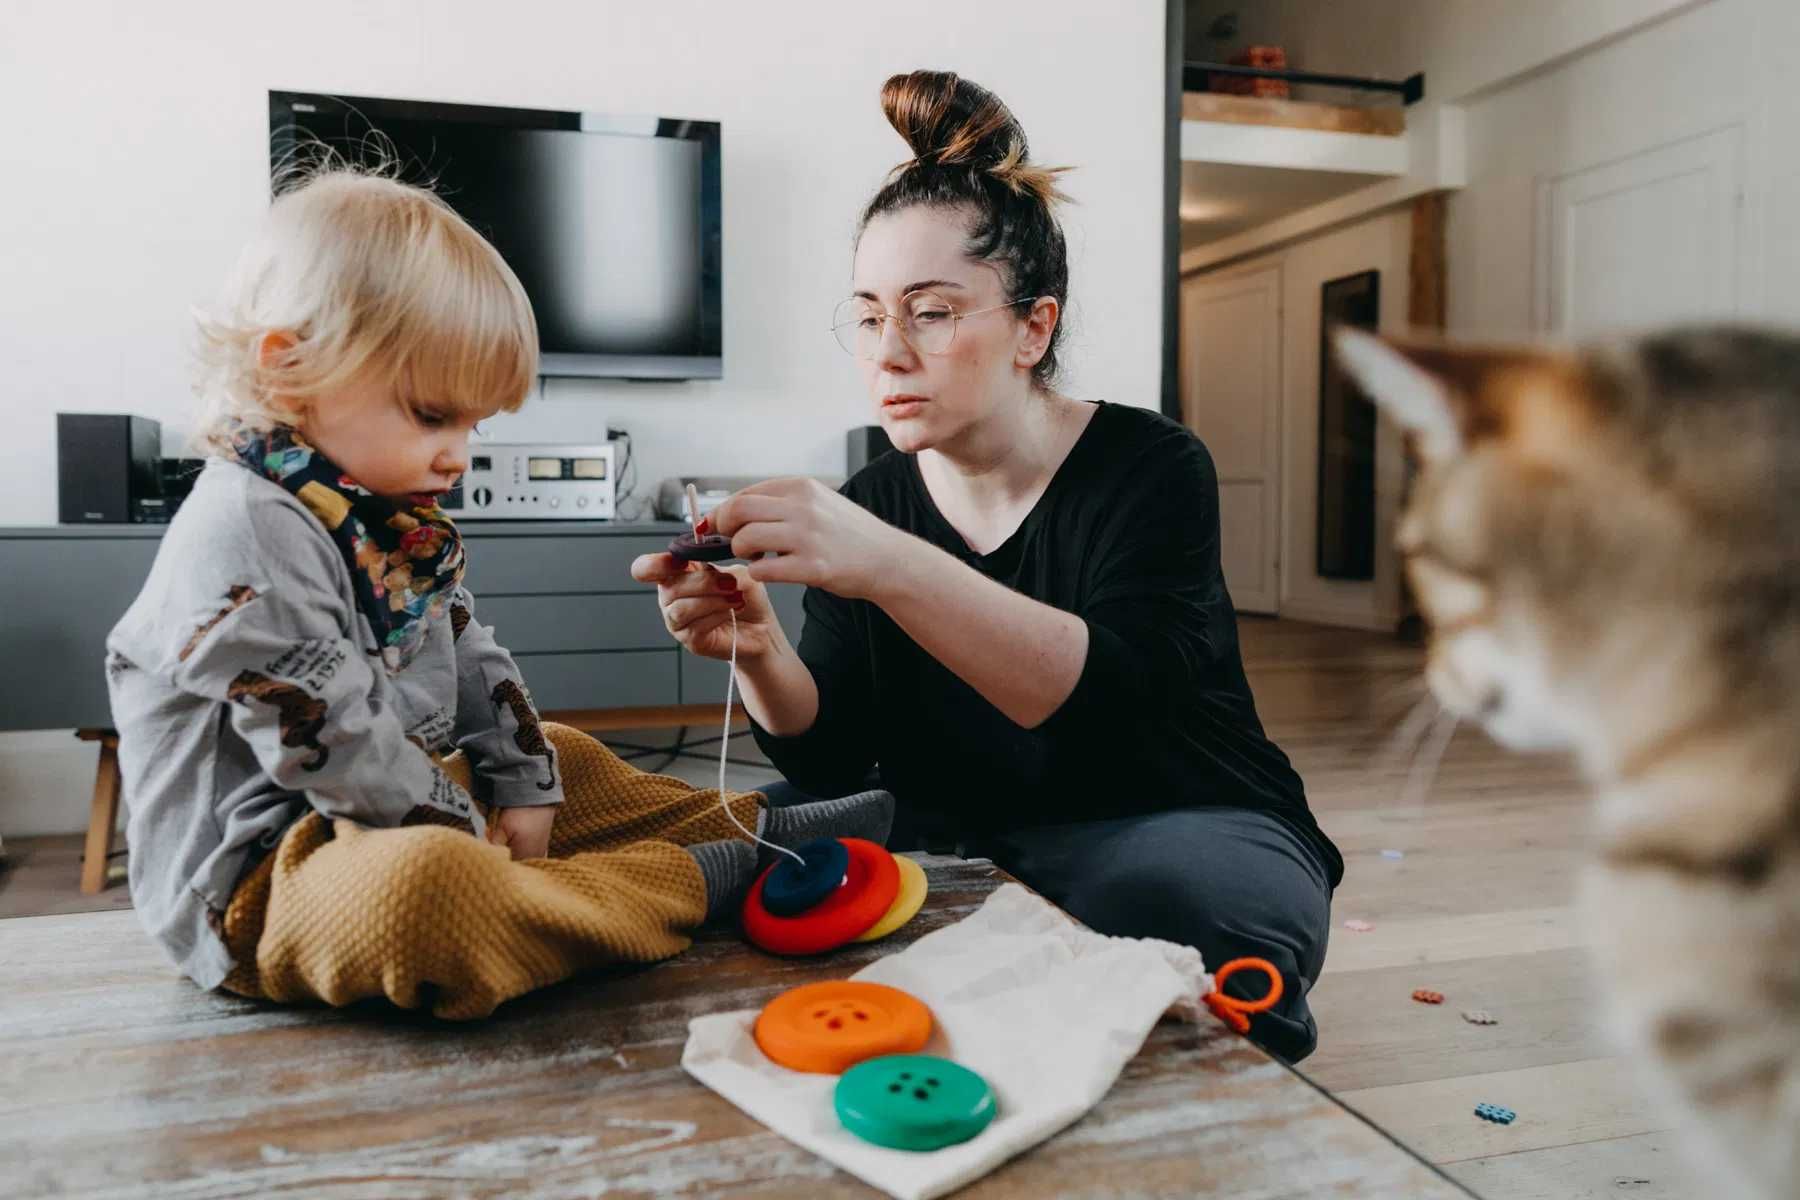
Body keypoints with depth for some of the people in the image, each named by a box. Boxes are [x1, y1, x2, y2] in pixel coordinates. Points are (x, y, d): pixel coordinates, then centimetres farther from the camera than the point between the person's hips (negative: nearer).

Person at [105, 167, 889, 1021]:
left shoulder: (397, 522, 10)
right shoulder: (244, 535, -23)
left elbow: (475, 666, 15)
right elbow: (332, 737, -26)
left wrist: (522, 788, 7)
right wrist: (463, 829, -16)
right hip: (257, 880, -10)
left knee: (570, 762, 19)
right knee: (423, 883, -40)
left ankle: (754, 828, 17)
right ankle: (700, 880, -26)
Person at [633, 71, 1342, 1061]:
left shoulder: (1151, 468, -12)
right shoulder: (867, 501, 0)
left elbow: (1115, 703, -30)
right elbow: (832, 759, -5)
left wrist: (892, 567, -43)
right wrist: (757, 648, -27)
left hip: (1179, 834, -4)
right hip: (961, 842, 5)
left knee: (1174, 898, -37)